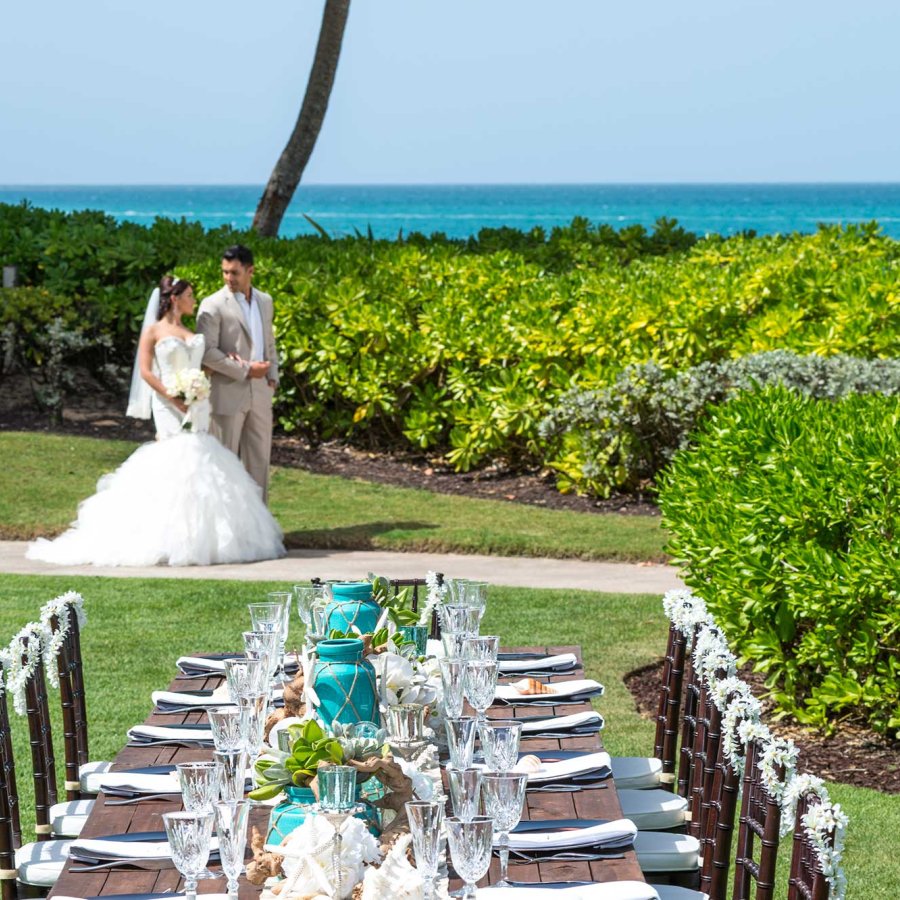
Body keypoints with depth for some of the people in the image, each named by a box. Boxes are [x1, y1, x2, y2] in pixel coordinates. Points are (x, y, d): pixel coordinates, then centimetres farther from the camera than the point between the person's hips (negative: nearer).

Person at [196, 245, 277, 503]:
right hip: (228, 394, -5)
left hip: (260, 393, 6)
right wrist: (246, 370, -16)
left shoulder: (265, 301, 10)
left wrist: (272, 377, 6)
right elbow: (207, 352, -15)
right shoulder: (213, 305, -9)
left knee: (259, 459, 9)